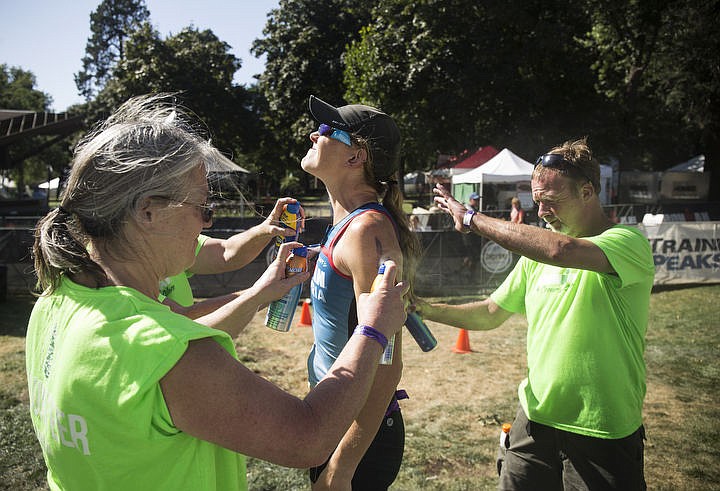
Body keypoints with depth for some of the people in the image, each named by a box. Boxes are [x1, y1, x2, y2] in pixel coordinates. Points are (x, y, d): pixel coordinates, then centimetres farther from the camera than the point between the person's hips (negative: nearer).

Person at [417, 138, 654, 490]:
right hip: (535, 418, 6)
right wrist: (425, 309, -4)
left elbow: (563, 251, -36)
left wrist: (473, 219, -27)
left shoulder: (629, 243, -15)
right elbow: (491, 313, 10)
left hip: (603, 431, -5)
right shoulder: (537, 253, 6)